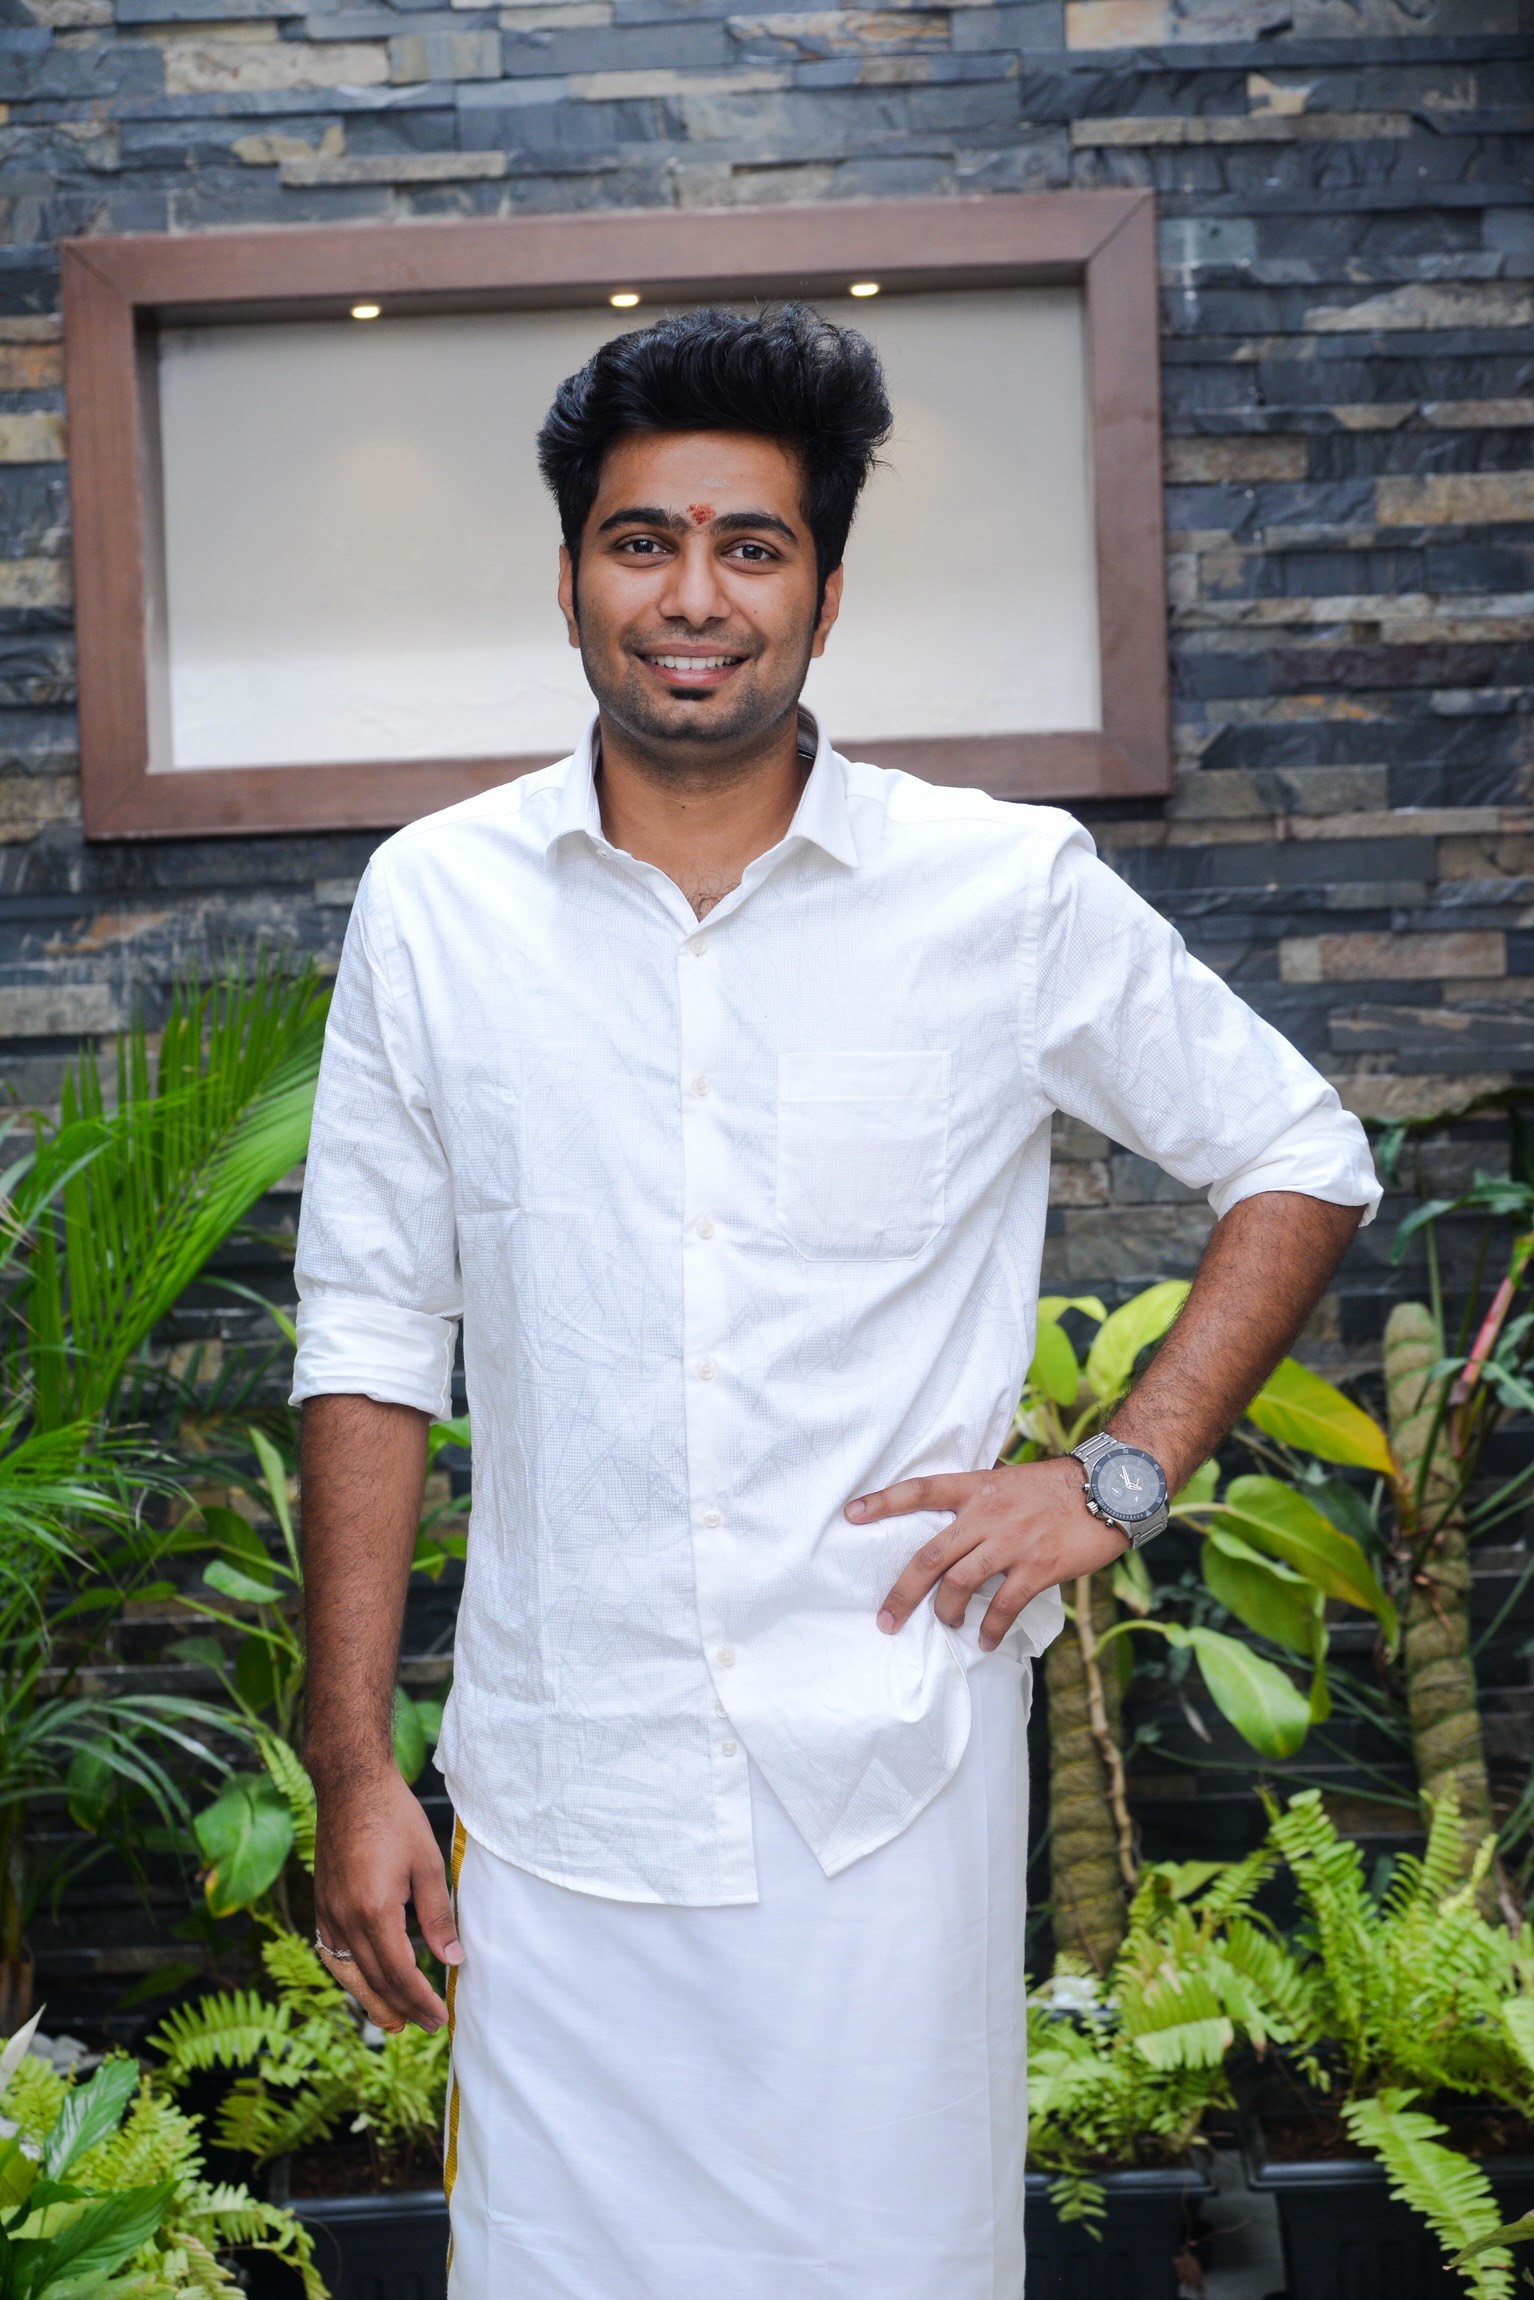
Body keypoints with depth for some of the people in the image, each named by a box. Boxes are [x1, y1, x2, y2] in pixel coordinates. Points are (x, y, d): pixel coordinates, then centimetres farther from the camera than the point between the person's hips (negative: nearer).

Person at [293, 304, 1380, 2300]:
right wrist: (354, 1772, 0)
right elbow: (371, 1341, 3)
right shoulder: (434, 905, 0)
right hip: (562, 1782, 1)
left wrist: (1123, 1477, -4)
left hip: (898, 1772, -1)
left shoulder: (1011, 894, -4)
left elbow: (1302, 1157, 7)